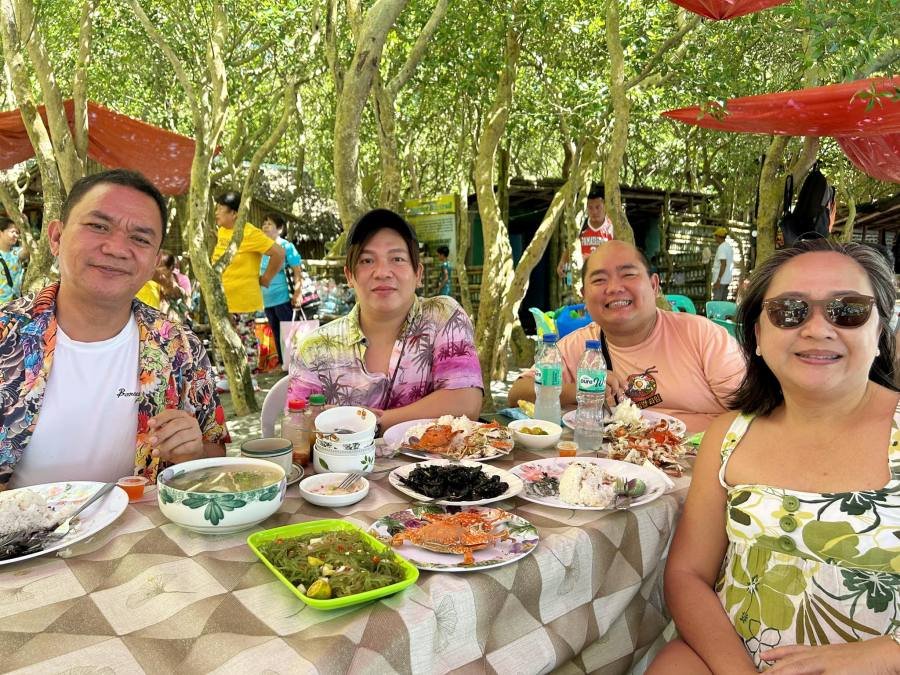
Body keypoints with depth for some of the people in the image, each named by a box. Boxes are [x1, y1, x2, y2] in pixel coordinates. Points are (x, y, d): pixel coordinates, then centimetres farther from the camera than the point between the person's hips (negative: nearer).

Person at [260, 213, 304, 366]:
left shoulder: (286, 246, -9)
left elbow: (298, 272, -10)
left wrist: (297, 294, -16)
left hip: (283, 297, -7)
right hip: (267, 299, 7)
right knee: (276, 333, 14)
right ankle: (282, 362, 24)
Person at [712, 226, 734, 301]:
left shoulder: (722, 247, -14)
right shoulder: (729, 246, 15)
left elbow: (723, 264, -22)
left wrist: (718, 280, -23)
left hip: (721, 280, -9)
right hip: (727, 279, 9)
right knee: (723, 301, 12)